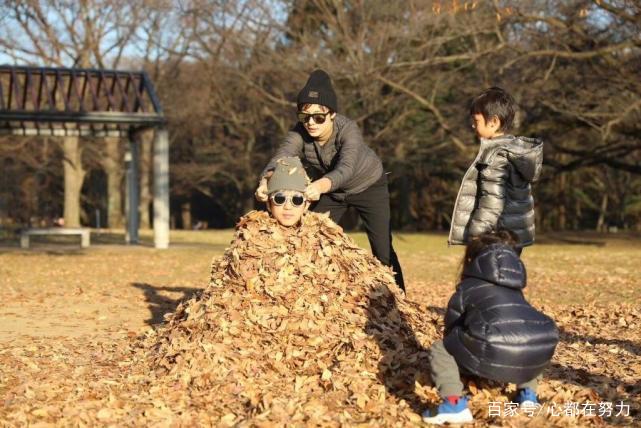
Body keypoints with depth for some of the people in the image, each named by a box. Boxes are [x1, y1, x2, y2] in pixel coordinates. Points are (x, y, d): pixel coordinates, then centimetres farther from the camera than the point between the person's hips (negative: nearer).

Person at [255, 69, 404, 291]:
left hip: (368, 186, -4)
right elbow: (279, 159, -42)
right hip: (330, 191, 4)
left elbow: (346, 168, -53)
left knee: (383, 251, -8)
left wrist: (320, 186, -74)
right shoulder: (299, 133, -26)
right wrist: (265, 182, -65)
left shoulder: (348, 129, -36)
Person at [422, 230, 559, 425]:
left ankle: (454, 405, 0)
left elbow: (451, 329, 31)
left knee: (440, 349, 19)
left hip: (496, 355, -5)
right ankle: (528, 394, 26)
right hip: (539, 355, 5)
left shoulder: (466, 288, 22)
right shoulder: (515, 289, 35)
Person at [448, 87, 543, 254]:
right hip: (517, 235, 10)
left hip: (498, 239, -10)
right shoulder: (518, 149, 10)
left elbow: (493, 199, -23)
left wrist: (476, 234, -18)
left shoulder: (496, 155, -18)